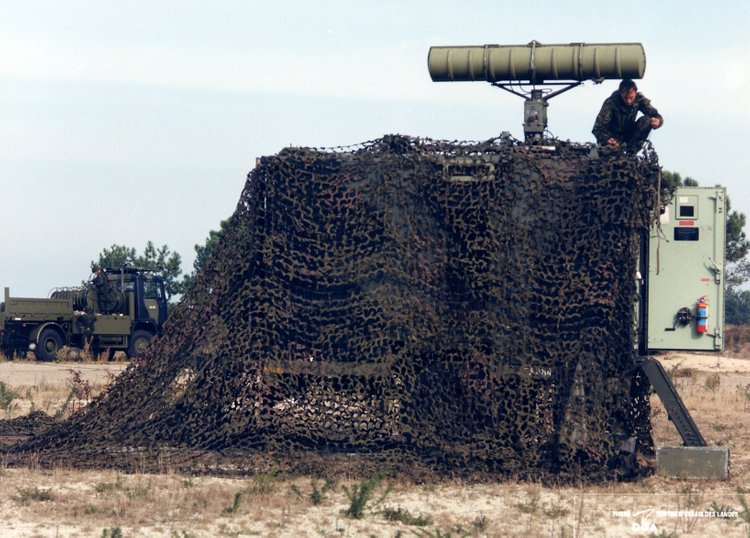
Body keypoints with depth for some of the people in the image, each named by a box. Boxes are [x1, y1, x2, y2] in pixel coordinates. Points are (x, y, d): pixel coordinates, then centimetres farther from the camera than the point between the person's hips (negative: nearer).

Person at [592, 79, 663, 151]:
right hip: (613, 137, -3)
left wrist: (657, 121, -40)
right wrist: (607, 139, -50)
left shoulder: (639, 98, -14)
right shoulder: (611, 103, -25)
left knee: (647, 120, -21)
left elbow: (655, 114, -14)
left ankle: (631, 149, -14)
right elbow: (598, 128, -28)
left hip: (629, 136, 3)